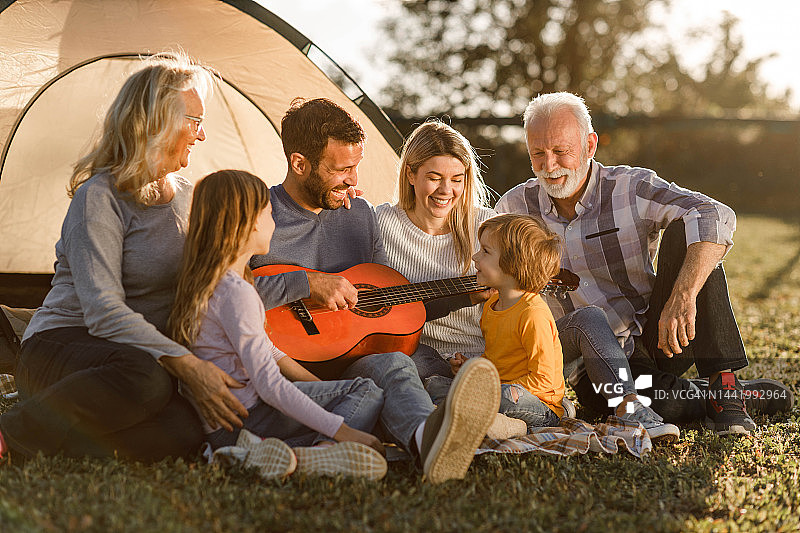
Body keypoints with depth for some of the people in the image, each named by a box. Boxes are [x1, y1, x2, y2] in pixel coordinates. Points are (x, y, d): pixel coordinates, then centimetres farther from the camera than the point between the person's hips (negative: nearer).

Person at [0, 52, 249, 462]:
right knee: (145, 379, -40)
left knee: (182, 435, -27)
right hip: (58, 345, -6)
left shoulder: (184, 197, 12)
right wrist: (186, 365, -32)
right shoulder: (99, 197, -13)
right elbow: (104, 310, -23)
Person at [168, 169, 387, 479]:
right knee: (367, 392, -7)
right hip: (244, 416, -10)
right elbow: (270, 384, -23)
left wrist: (321, 388, 17)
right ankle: (312, 456, -30)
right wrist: (343, 431, -22)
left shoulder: (204, 280, 13)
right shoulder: (236, 291, -18)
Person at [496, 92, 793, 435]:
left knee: (684, 232, -25)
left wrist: (682, 296, -40)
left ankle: (724, 385, -25)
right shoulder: (513, 208, 1)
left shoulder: (633, 188, -9)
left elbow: (717, 218, -25)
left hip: (654, 336, 0)